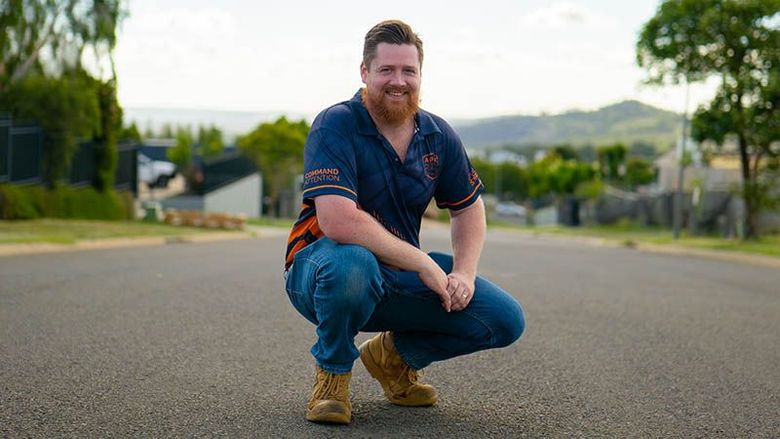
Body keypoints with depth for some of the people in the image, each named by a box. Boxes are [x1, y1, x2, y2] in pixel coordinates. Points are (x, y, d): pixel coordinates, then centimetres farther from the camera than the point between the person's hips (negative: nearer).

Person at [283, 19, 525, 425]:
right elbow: (338, 222, -32)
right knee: (351, 265, -42)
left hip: (400, 277, 6)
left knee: (506, 320, -6)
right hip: (319, 266, -5)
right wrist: (423, 263, -27)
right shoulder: (336, 125, -19)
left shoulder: (437, 135, 1)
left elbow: (468, 208, 14)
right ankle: (332, 372, -9)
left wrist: (464, 273, -5)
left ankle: (394, 354, 17)